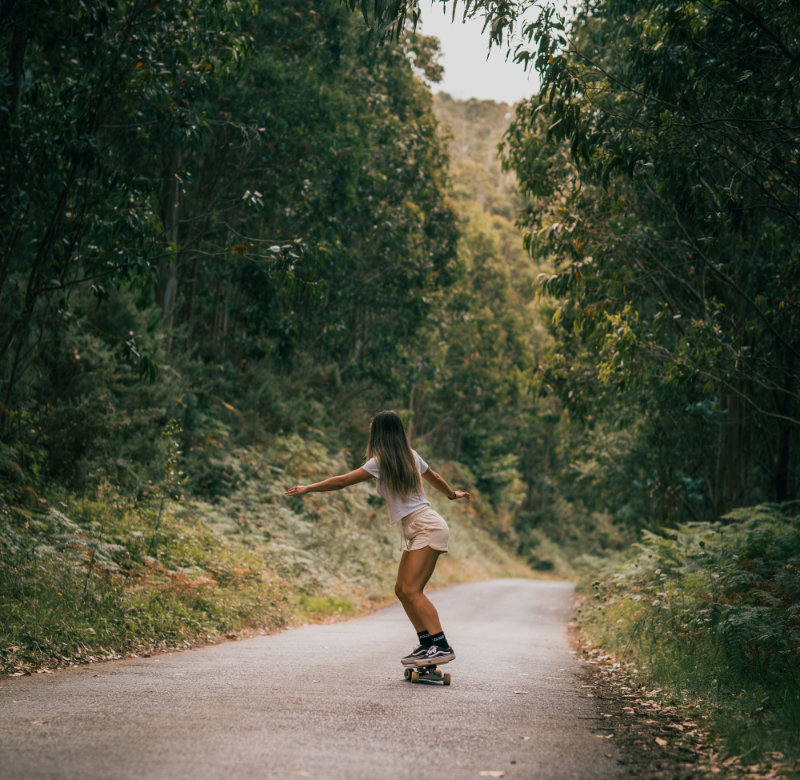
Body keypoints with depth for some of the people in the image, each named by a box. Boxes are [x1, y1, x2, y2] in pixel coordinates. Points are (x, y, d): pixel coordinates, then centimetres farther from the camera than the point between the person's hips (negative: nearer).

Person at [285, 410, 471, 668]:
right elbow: (435, 478, 33)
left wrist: (308, 488, 5)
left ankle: (442, 646, -18)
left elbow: (342, 481, -6)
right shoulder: (410, 456, 15)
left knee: (411, 590, -15)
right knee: (402, 590, 7)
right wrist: (453, 494, 52)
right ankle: (426, 645, 6)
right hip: (416, 532, 9)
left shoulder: (381, 462, -9)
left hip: (426, 528, -9)